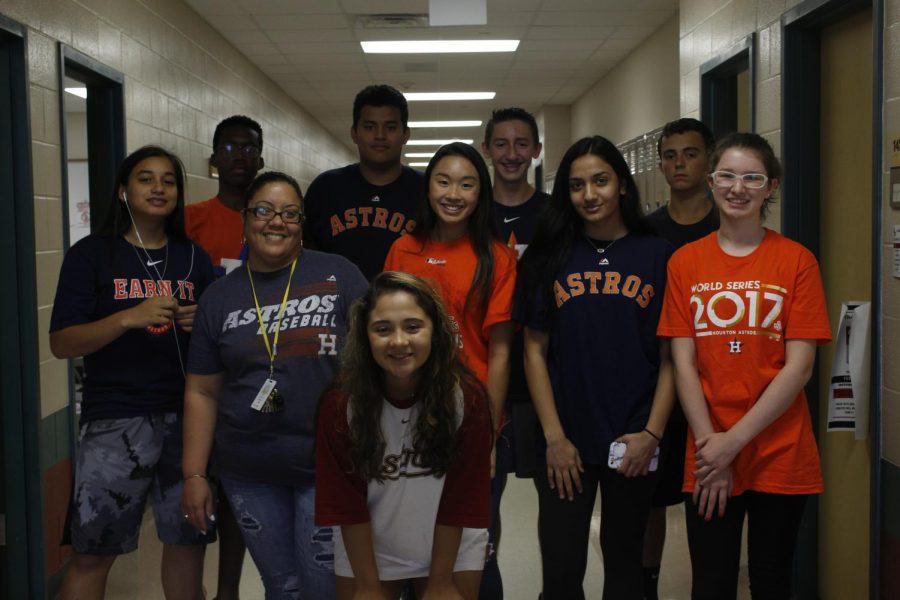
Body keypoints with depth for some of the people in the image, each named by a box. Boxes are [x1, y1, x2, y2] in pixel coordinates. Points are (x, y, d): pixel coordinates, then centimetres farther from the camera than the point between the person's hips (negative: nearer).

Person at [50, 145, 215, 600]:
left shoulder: (194, 258, 11)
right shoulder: (91, 254, 0)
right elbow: (61, 343, -7)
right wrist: (130, 317, -21)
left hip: (186, 416, 4)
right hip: (115, 420, -3)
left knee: (189, 539, 9)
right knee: (93, 552, -1)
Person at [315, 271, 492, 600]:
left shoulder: (467, 398, -19)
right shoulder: (340, 403, -18)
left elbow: (460, 500, -14)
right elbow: (347, 504, -13)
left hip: (452, 545, 0)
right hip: (364, 547, 0)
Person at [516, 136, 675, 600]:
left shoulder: (657, 256, 2)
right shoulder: (550, 256, 2)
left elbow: (671, 354, 1)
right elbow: (535, 351, 1)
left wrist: (652, 433, -9)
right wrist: (555, 437, -6)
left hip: (632, 443, 0)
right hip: (565, 442, 0)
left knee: (624, 562, 14)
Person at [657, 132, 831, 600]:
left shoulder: (796, 260, -2)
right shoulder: (686, 262, 3)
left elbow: (799, 366, -8)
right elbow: (683, 363, 0)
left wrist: (734, 440, -12)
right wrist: (709, 442, -10)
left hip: (780, 455, -1)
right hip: (708, 457, 1)